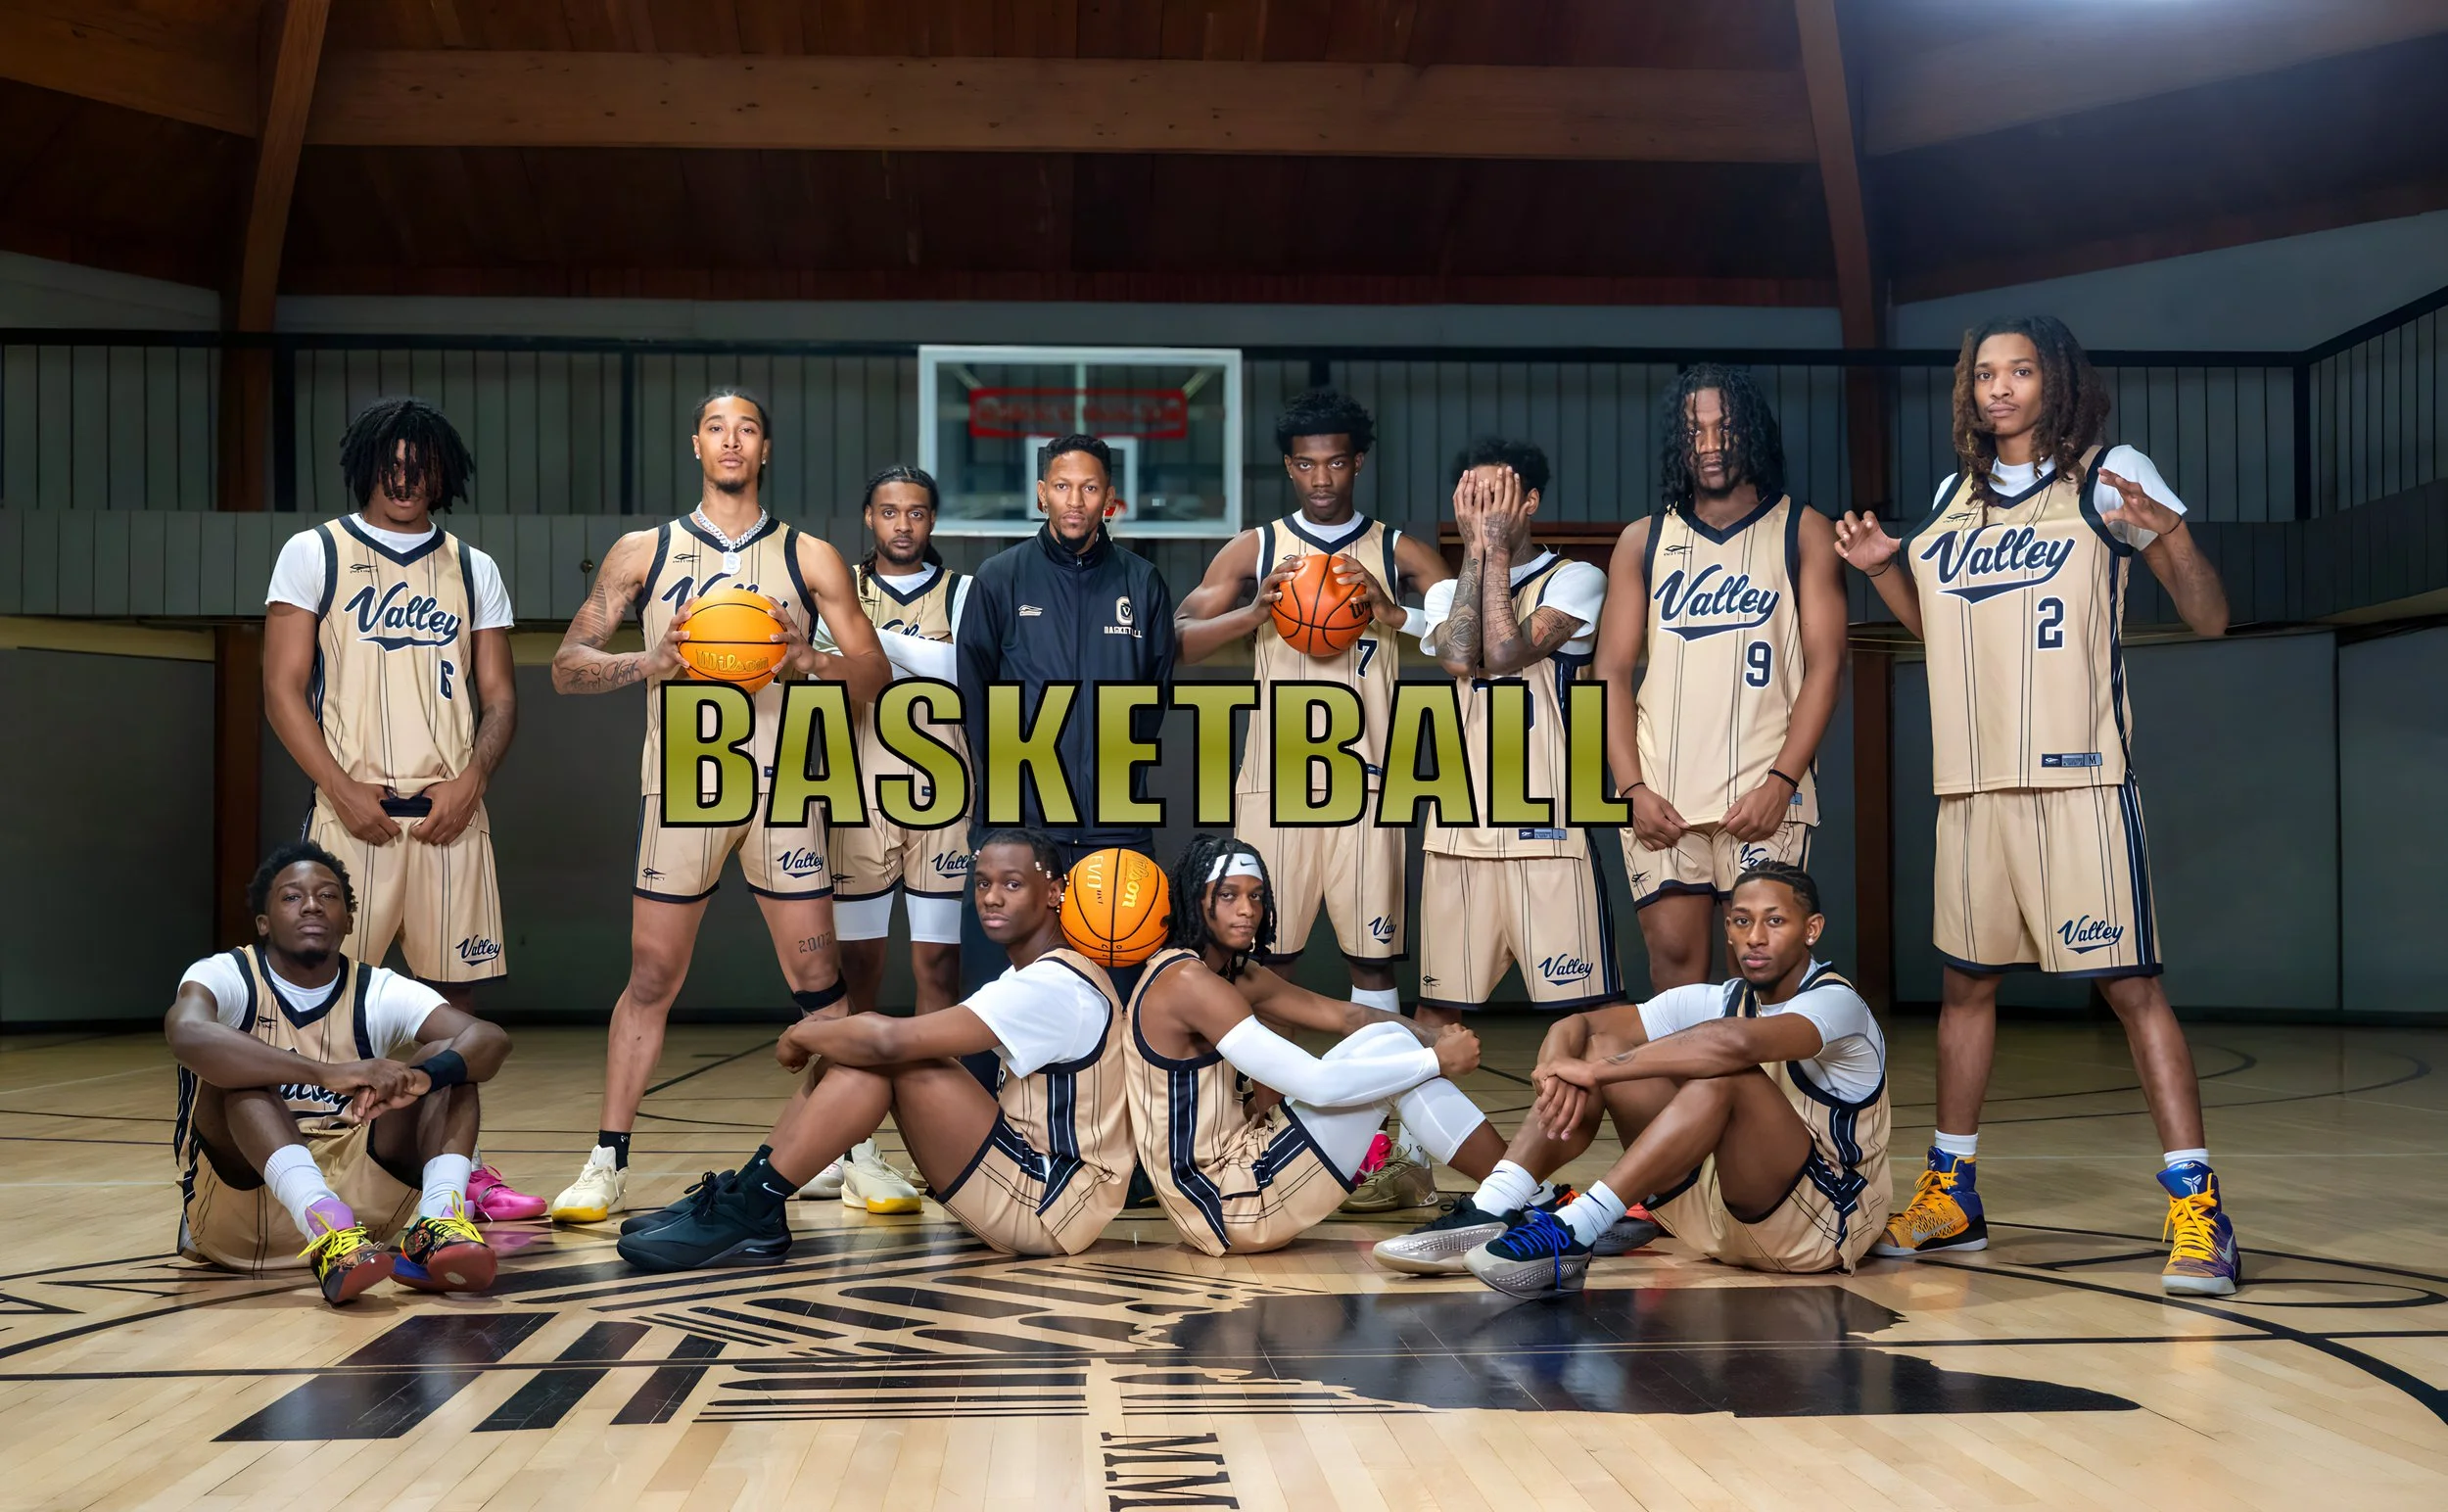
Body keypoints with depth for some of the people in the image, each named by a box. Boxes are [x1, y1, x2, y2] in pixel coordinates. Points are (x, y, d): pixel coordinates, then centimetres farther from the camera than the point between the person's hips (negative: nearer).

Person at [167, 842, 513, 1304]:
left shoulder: (379, 992, 2)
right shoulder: (226, 977, -6)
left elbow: (491, 1039, -14)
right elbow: (187, 1036, -32)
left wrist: (424, 1075, -37)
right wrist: (329, 1073, -43)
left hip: (355, 1194, 3)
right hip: (234, 1202, -3)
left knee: (445, 1058, -11)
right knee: (237, 1065, -25)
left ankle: (439, 1221, -38)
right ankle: (328, 1227, -48)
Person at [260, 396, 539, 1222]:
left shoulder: (473, 568, 13)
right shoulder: (314, 553, 3)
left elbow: (499, 695, 11)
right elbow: (282, 688, -2)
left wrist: (470, 780, -8)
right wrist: (344, 790, -12)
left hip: (451, 813, 3)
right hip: (354, 812, -3)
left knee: (453, 989, 6)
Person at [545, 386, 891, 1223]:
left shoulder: (809, 556, 6)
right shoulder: (643, 551, 7)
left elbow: (874, 675, 5)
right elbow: (566, 666, 4)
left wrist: (806, 659, -15)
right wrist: (650, 662, -14)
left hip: (782, 783, 0)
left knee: (818, 980, 1)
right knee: (651, 978, 1)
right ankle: (607, 1162, 11)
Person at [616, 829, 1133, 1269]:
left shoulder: (1053, 987, -20)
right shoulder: (1032, 979, 13)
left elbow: (889, 1039, -28)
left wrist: (802, 1035, -12)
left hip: (1055, 1206, -9)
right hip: (1029, 1178, 9)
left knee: (885, 1052, -21)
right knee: (862, 1053, -1)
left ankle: (746, 1212, -17)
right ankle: (742, 1203, -4)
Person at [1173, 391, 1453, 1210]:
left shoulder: (1401, 553, 7)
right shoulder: (1254, 551, 9)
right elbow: (1176, 641, 2)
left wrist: (1391, 611, -19)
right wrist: (1256, 611, -14)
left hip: (1364, 785, -1)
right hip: (1274, 782, 1)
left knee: (1372, 962, 1)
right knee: (1260, 959, 2)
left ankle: (1399, 1148, 7)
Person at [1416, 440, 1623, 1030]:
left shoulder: (1576, 580, 3)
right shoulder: (1447, 592, 17)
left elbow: (1505, 654, -14)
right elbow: (1459, 658, -6)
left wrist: (1497, 545, -5)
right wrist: (1474, 550, -2)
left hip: (1545, 826, -4)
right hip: (1457, 826, 4)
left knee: (1584, 1003, -4)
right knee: (1437, 1004, 8)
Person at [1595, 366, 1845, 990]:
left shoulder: (1803, 532, 7)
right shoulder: (1643, 541, 12)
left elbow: (1824, 664, 0)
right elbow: (1611, 673, 8)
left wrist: (1781, 782, -10)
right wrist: (1631, 787, -4)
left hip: (1765, 795, -2)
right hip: (1660, 796, 2)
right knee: (1673, 961, 1)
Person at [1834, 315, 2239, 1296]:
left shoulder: (2109, 477, -2)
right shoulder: (1956, 497, 15)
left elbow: (2209, 619, -6)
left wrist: (2167, 532, -24)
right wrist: (1883, 567, 10)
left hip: (2076, 776, -6)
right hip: (1971, 781, 6)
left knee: (2129, 984, -8)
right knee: (1965, 982, 12)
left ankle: (2197, 1212, -4)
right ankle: (1951, 1197, 23)